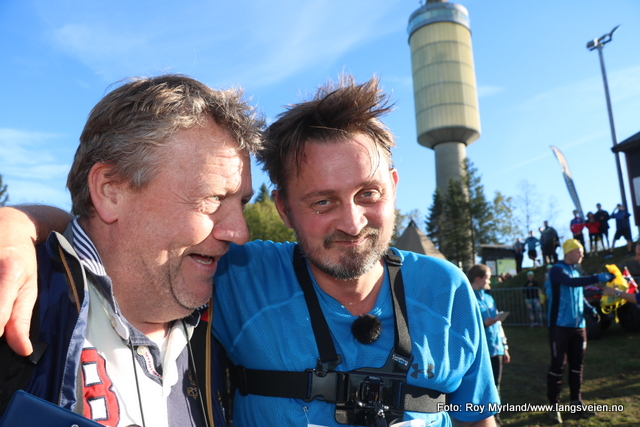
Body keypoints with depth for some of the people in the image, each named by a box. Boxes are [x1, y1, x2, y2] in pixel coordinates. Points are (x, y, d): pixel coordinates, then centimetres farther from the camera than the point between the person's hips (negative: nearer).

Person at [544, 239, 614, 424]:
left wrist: (590, 310, 7)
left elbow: (579, 296, 23)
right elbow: (571, 283, -29)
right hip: (560, 326, -8)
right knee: (558, 365, -2)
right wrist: (597, 278, -33)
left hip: (578, 326, 8)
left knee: (577, 365, 14)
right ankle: (554, 406, 7)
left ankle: (576, 402, 27)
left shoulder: (575, 272, 16)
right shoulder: (557, 270, -10)